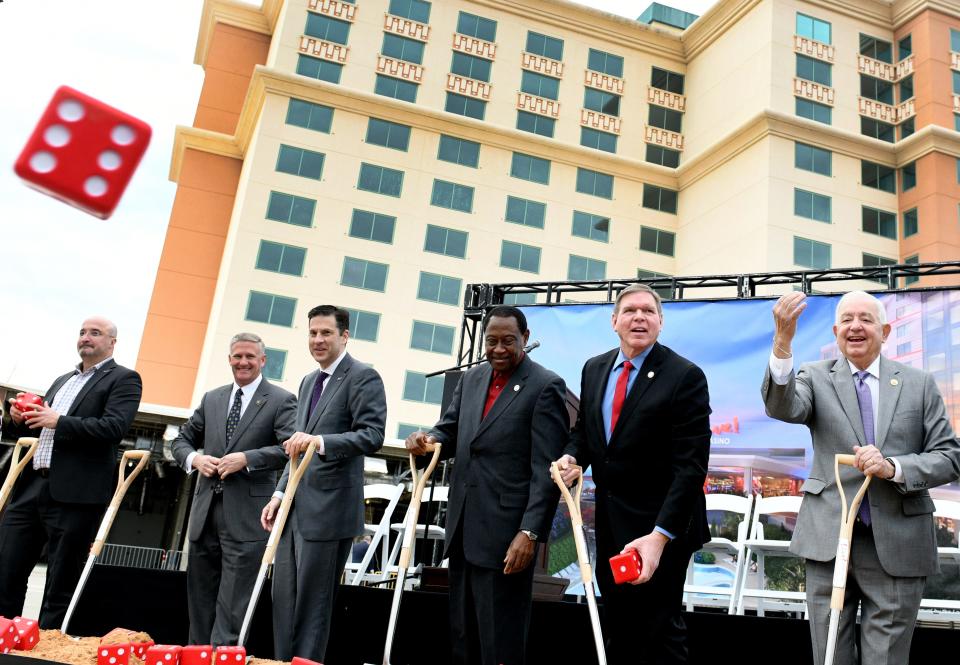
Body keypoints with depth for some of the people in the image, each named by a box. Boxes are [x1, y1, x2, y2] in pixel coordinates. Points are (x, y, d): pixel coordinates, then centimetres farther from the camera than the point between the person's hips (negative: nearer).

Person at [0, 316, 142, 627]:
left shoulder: (123, 379, 1)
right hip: (32, 486, 7)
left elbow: (115, 427, -14)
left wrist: (59, 421, -16)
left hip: (74, 494, -7)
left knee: (61, 585, 0)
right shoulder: (62, 381, 24)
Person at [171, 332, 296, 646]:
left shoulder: (281, 401, -2)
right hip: (206, 509, 6)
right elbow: (182, 439, 21)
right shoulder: (211, 399, 15)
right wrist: (194, 458, 0)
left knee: (232, 606, -4)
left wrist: (246, 459, -21)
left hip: (246, 516, -6)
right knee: (200, 600, 14)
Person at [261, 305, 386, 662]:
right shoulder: (308, 381, 19)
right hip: (295, 508, 8)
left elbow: (372, 436, -19)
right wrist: (280, 493, 15)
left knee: (312, 605, 0)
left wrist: (319, 440, -30)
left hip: (328, 510, -8)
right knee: (283, 601, 13)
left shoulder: (363, 377, -7)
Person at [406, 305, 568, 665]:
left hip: (507, 531, -7)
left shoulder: (546, 386, -9)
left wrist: (530, 532, -19)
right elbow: (451, 432, 17)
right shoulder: (471, 379, 12)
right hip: (463, 527, 7)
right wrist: (429, 439, -7)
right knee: (461, 631, 17)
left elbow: (547, 470, -13)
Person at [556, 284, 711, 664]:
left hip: (660, 523, -6)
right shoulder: (594, 369, 5)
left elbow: (690, 466, -20)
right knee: (617, 625, 18)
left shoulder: (685, 376, -15)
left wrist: (660, 535, -27)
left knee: (659, 628, 4)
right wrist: (573, 457, -6)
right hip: (608, 518, 6)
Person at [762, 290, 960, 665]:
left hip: (897, 546, 0)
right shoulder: (816, 377, 3)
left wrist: (893, 467, -16)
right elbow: (783, 407, -18)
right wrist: (782, 343, -35)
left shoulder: (919, 384, 6)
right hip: (828, 540, 0)